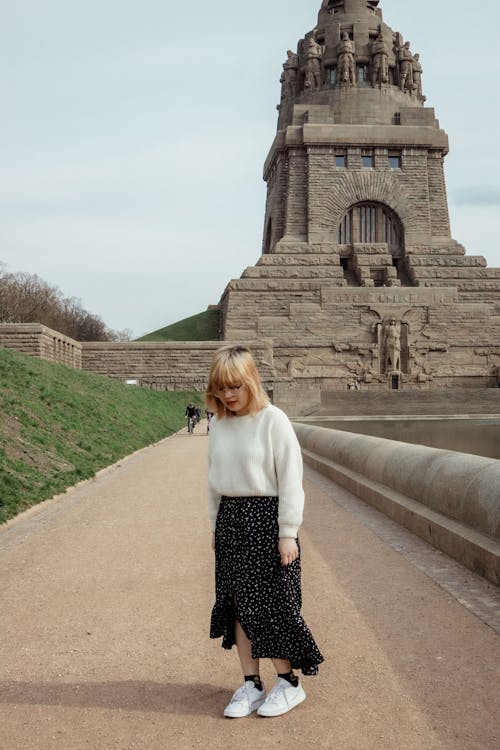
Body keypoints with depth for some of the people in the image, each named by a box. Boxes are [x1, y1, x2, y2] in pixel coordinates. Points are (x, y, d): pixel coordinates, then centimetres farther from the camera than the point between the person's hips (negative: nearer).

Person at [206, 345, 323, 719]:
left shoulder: (273, 420, -11)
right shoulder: (219, 424, 6)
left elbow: (290, 479, -10)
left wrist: (288, 533, -12)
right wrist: (215, 526, 16)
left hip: (266, 517, -6)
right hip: (230, 519, 6)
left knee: (271, 602, 0)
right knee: (237, 603, 8)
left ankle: (288, 683, 18)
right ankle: (251, 684, 20)